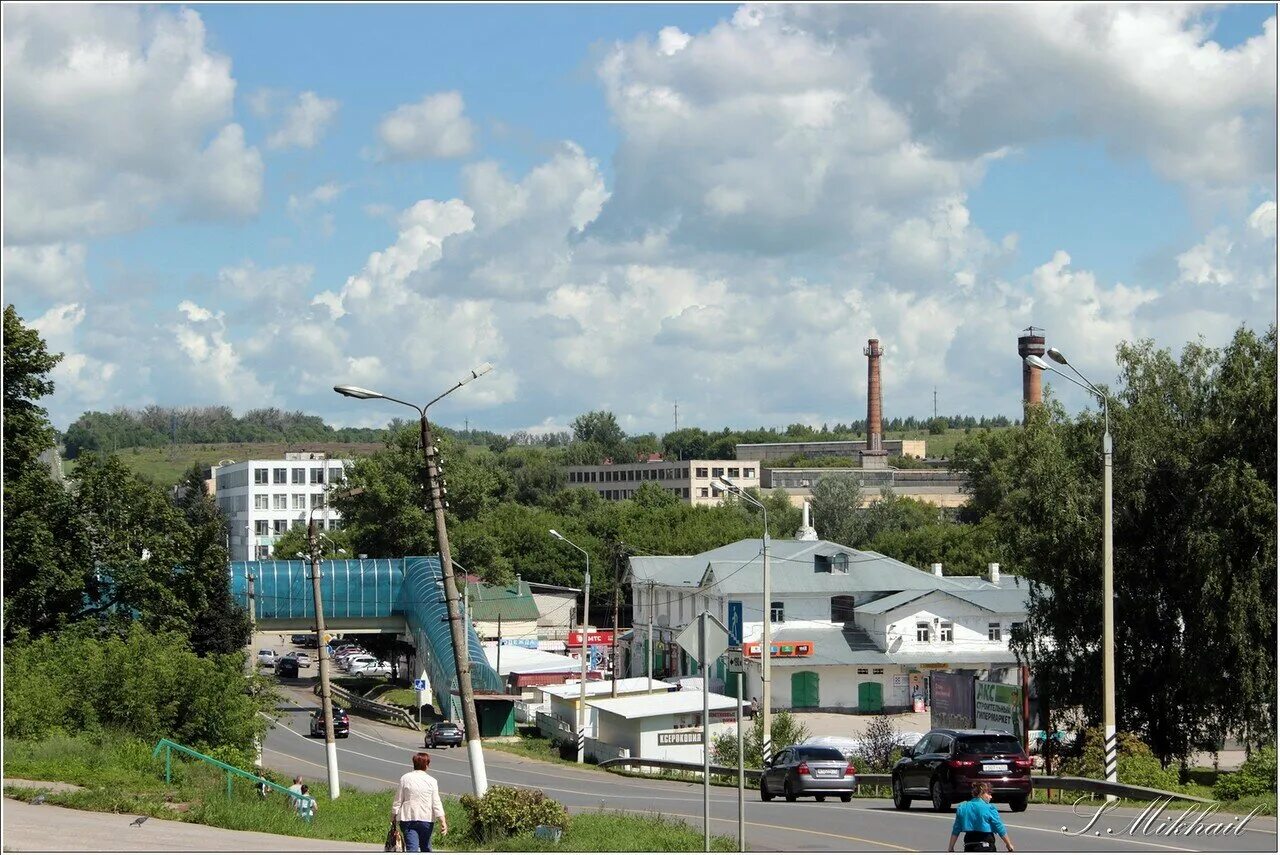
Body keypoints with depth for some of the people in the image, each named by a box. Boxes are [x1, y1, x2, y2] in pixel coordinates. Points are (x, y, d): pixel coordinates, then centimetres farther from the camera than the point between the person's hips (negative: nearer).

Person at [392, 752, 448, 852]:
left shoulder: (405, 778, -1)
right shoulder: (431, 781, -2)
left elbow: (398, 800, 2)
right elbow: (436, 803, -6)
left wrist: (393, 815, 13)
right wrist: (443, 821, -5)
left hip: (407, 818, -1)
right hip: (426, 818, 1)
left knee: (411, 847, -9)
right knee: (425, 847, 19)